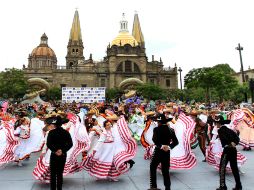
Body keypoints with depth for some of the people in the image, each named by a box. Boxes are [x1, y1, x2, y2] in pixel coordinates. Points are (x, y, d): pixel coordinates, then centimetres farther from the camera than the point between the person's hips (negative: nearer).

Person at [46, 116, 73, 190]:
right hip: (63, 155, 3)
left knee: (53, 173, 9)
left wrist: (55, 150, -11)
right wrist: (62, 150, -10)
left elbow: (48, 144, -16)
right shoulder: (66, 132, -3)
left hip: (54, 155, -3)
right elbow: (70, 144, -8)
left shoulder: (51, 132, -10)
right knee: (60, 173, 13)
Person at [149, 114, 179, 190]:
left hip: (158, 151, -4)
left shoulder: (156, 129, -10)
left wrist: (161, 146, -20)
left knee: (153, 167, 11)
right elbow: (176, 142, -1)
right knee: (165, 170, 14)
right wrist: (169, 146, -11)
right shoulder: (171, 130, 3)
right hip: (167, 152, 4)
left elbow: (154, 139, -23)